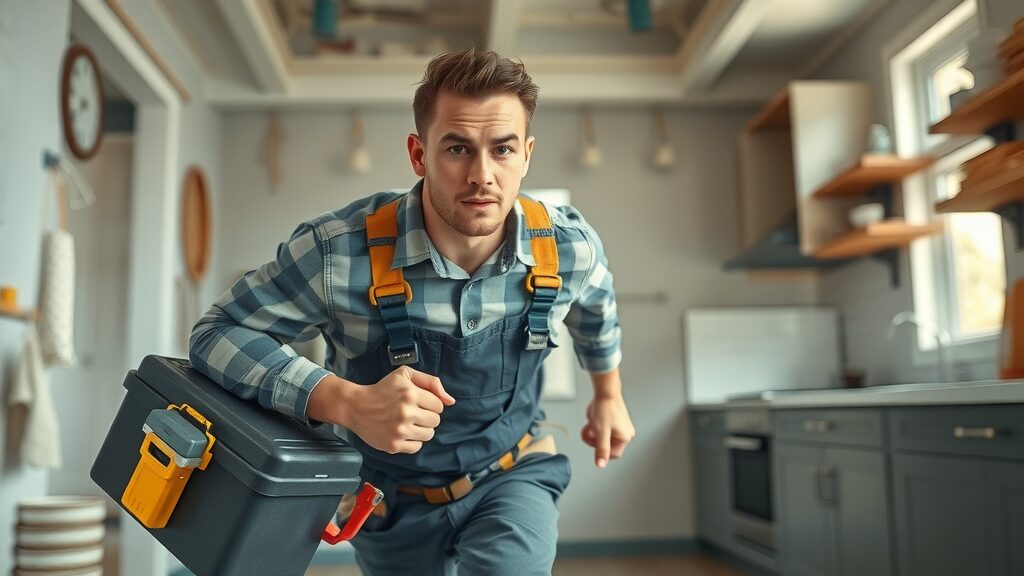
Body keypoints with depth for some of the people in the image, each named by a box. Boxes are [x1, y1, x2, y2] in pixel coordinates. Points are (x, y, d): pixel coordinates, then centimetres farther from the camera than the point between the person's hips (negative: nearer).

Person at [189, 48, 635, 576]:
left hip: (512, 477, 0)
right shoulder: (341, 251, -28)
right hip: (393, 499, 0)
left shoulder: (569, 247, -18)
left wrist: (608, 394, 20)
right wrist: (349, 404, -38)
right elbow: (217, 334, -22)